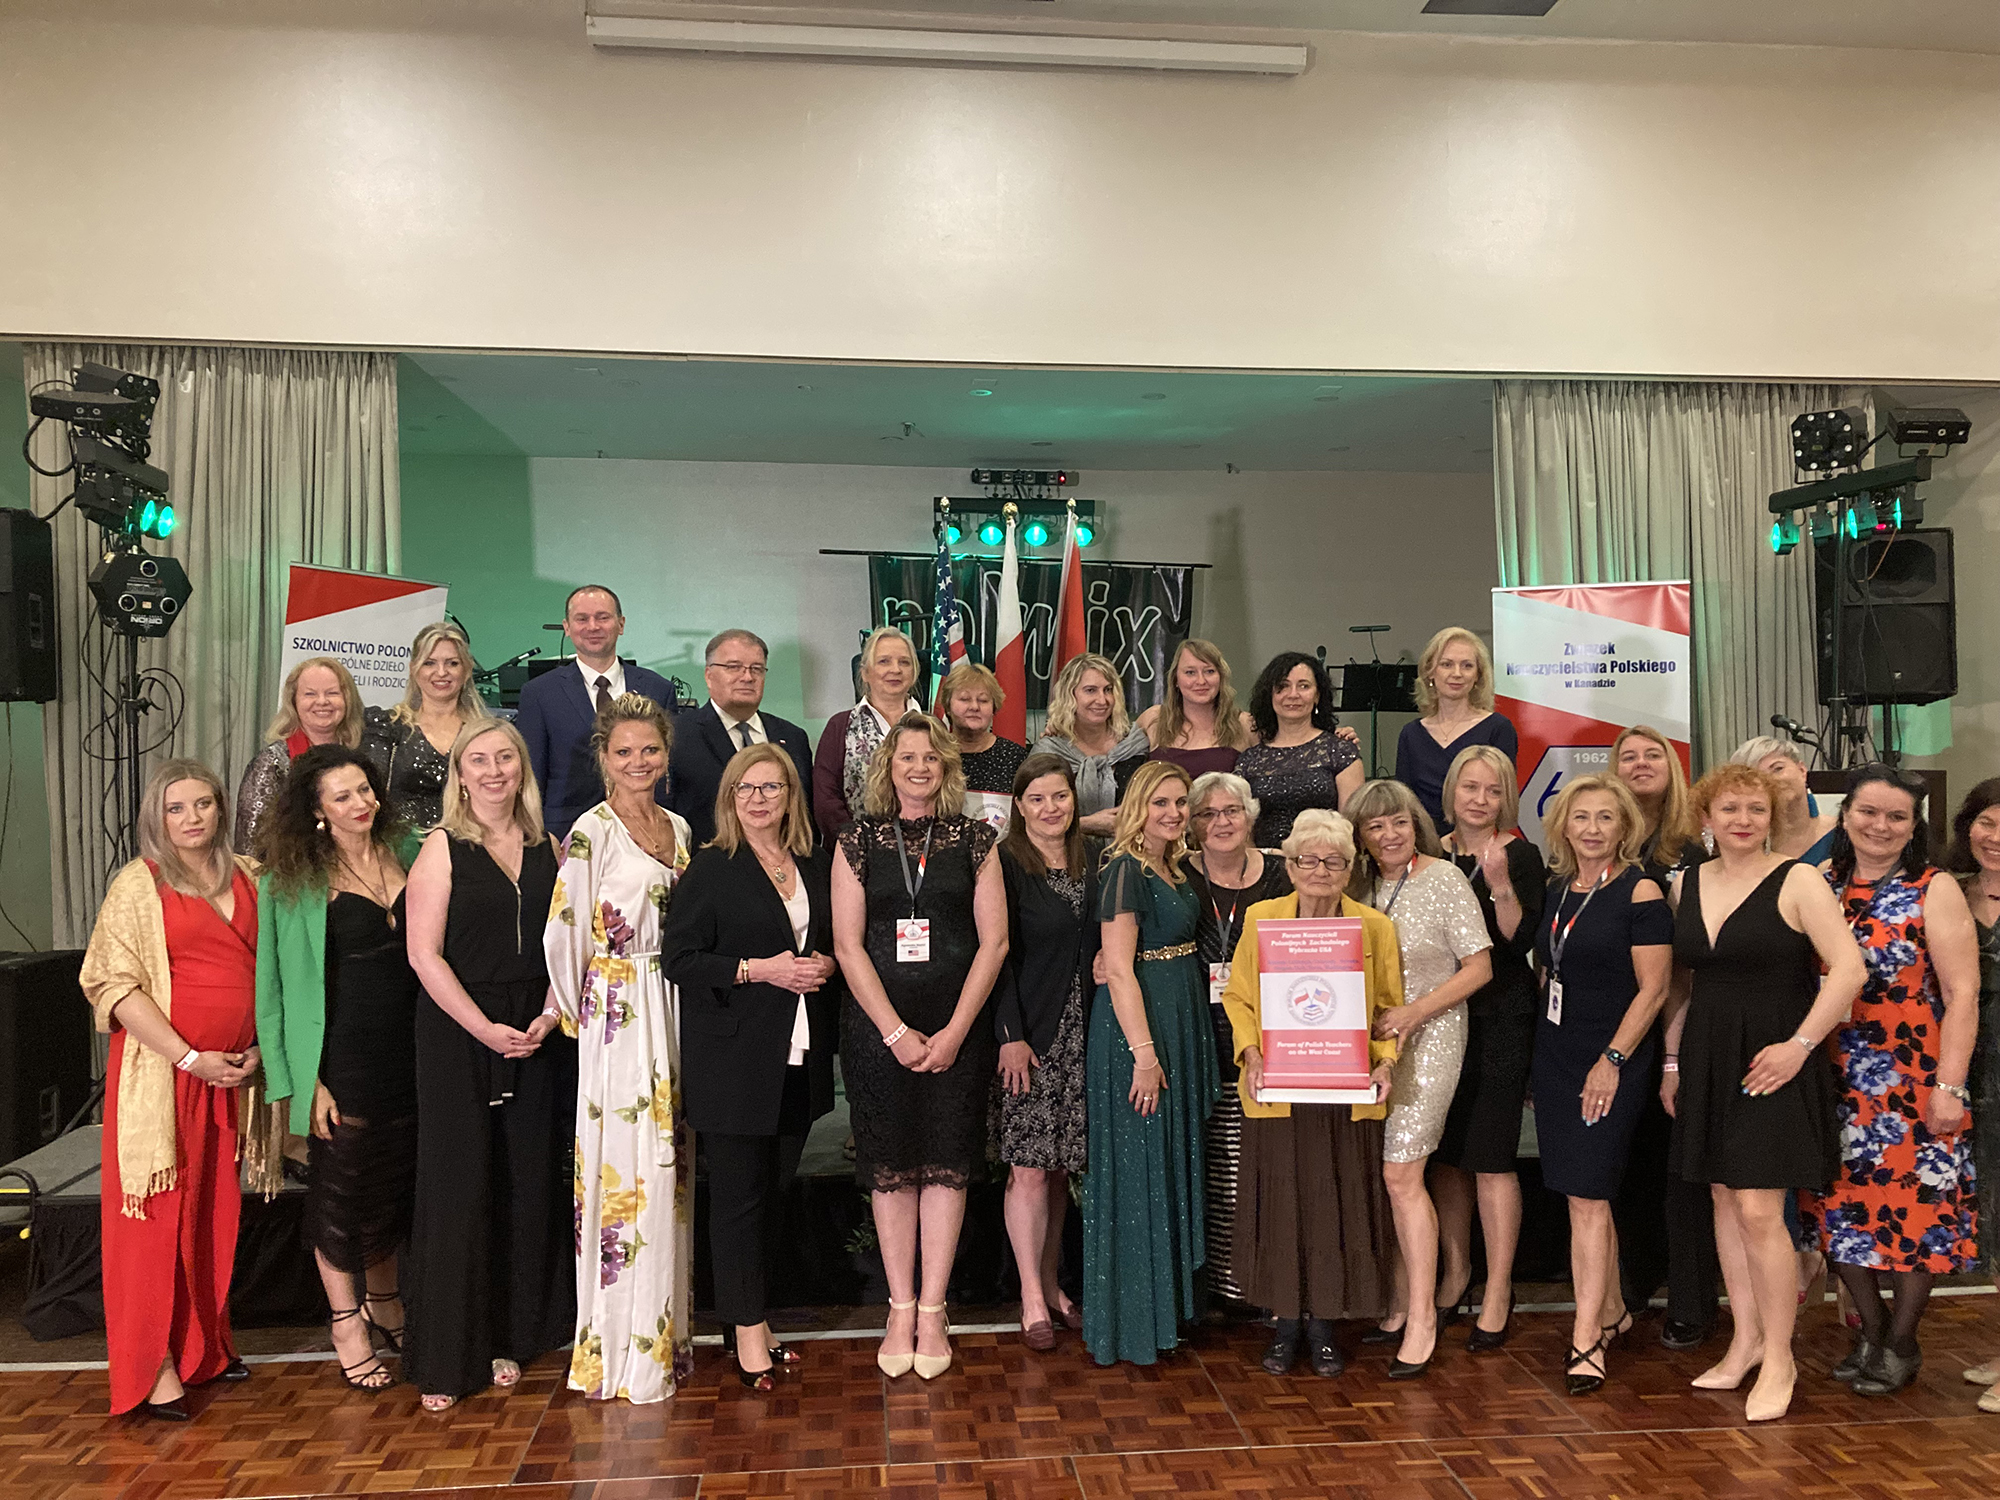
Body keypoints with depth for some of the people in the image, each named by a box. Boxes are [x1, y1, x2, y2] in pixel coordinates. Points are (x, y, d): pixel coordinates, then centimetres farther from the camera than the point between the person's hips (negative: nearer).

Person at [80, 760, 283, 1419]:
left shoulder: (247, 879, 10)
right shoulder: (139, 883, -4)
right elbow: (114, 984, -10)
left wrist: (259, 1047, 2)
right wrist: (191, 1058, -15)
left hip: (233, 1072, 5)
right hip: (160, 1069, -4)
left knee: (215, 1211, 11)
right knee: (158, 1213, 0)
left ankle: (203, 1346, 24)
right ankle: (154, 1366, 7)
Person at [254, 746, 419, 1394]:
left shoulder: (407, 855, 4)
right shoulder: (296, 880, -6)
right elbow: (286, 981, -6)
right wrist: (308, 1080, -10)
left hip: (409, 1049, 4)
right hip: (344, 1057, -4)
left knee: (400, 1183, 15)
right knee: (343, 1188, 7)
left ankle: (384, 1301, 37)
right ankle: (346, 1323, 25)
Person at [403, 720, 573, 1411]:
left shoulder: (548, 848, 9)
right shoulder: (443, 848, -2)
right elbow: (425, 952, -8)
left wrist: (550, 1015, -6)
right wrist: (486, 1029, -14)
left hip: (537, 1037, 4)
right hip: (458, 1035, -4)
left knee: (529, 1185, 7)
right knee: (458, 1188, -1)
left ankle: (510, 1339, 21)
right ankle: (446, 1357, 10)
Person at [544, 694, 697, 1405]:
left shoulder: (678, 828, 11)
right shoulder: (592, 831, -10)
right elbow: (563, 933, -11)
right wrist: (575, 1013, -1)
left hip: (674, 1009, 6)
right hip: (618, 1015, -6)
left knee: (669, 1164, 11)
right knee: (625, 1168, -3)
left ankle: (664, 1332, 23)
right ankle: (621, 1352, 8)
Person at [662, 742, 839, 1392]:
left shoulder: (816, 867, 10)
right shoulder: (710, 869, -6)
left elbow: (836, 942, 21)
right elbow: (678, 959, -10)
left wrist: (826, 965, -1)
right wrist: (759, 969, -18)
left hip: (799, 1058, 5)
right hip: (733, 1060, -5)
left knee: (776, 1189, 13)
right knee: (739, 1192, 1)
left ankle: (757, 1315, 27)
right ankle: (746, 1329, 13)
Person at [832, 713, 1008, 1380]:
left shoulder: (975, 839, 5)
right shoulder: (858, 840, 4)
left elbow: (994, 941, 0)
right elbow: (848, 945, -1)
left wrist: (954, 1032, -7)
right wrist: (896, 1032, -8)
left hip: (956, 1026, 0)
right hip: (877, 1023, 0)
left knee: (946, 1162, 2)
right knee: (889, 1166, 4)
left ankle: (932, 1312, 11)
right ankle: (900, 1311, 14)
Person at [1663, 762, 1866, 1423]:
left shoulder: (1797, 880, -7)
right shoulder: (1687, 883, 9)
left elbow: (1848, 968, -14)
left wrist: (1800, 1044, -16)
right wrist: (1671, 1061, 13)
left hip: (1771, 1063, -6)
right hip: (1708, 1063, 6)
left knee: (1758, 1209, -8)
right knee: (1724, 1198, 11)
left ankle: (1778, 1359, 7)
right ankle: (1745, 1341, 24)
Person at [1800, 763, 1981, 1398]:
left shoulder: (1935, 891, -4)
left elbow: (1962, 994, -8)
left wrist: (1948, 1087, -13)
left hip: (1912, 1082, -3)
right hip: (1837, 1083, 4)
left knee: (1914, 1208, 3)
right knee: (1841, 1206, 8)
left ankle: (1901, 1343, 21)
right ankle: (1870, 1329, 27)